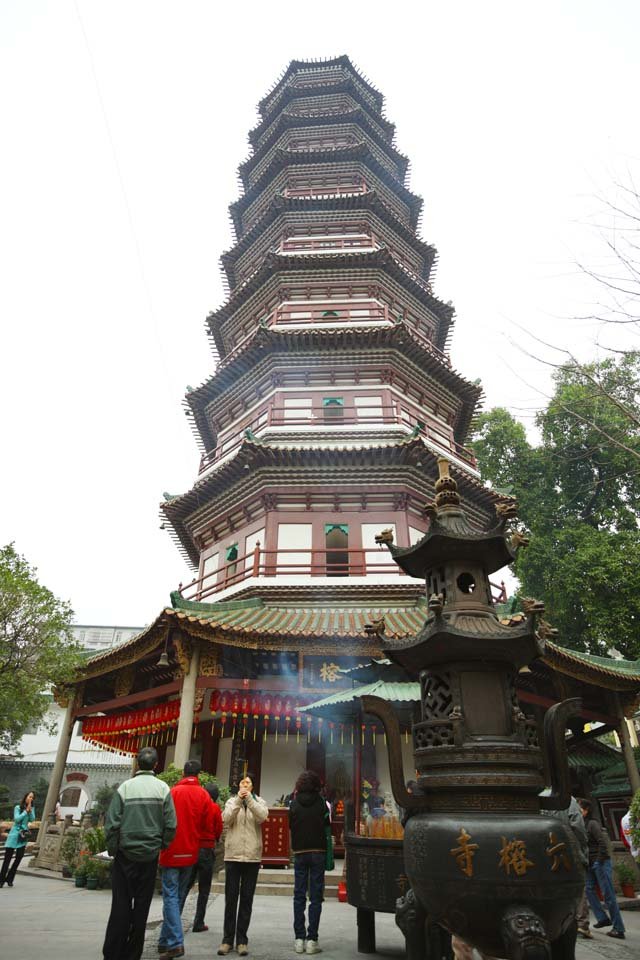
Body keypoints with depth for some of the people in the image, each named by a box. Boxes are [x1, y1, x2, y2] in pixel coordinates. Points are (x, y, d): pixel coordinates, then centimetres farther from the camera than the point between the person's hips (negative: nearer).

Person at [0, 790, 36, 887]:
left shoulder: (32, 808, 6)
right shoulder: (18, 807, -2)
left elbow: (32, 819, -6)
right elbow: (17, 818, -13)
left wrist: (29, 810, -15)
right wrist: (26, 811, -15)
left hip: (24, 835, 3)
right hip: (14, 834, -3)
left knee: (19, 858, 2)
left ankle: (9, 879, 15)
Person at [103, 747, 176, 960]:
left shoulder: (125, 787, -7)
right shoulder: (162, 788, -5)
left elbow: (112, 823, -10)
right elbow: (170, 824, -7)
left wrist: (113, 850, 3)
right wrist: (162, 846, 9)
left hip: (125, 854, 0)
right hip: (150, 856, 1)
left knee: (121, 905, 9)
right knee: (142, 906, 12)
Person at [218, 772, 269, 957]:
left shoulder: (259, 802, 4)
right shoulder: (231, 801, 5)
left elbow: (262, 816, -16)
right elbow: (226, 819, -13)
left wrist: (249, 798, -23)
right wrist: (238, 800, -23)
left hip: (252, 857, 0)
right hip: (232, 856, 0)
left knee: (246, 899, 6)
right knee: (230, 899, 5)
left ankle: (242, 939, 16)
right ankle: (227, 939, 15)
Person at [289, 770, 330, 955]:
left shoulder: (294, 804, -4)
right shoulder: (321, 802, -8)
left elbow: (290, 826, 3)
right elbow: (327, 823, 2)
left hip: (299, 852, 1)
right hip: (318, 851, -1)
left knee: (299, 896, 10)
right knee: (316, 896, 6)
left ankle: (299, 938, 11)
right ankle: (312, 939, 5)